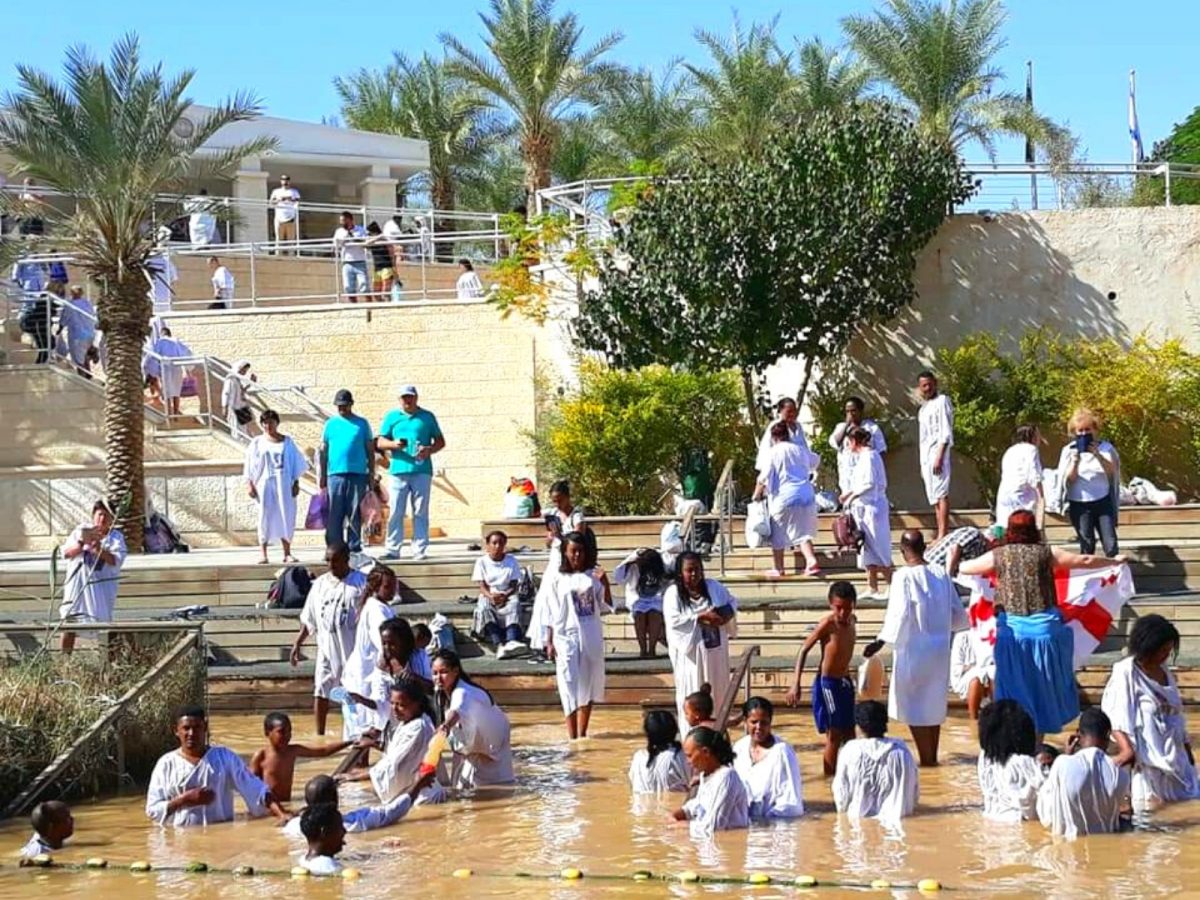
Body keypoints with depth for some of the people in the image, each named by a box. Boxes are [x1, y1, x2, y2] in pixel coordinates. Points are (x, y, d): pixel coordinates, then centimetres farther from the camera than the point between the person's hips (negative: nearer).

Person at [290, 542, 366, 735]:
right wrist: (298, 643, 8)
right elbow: (309, 618, 13)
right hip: (326, 648, 4)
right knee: (320, 692, 5)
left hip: (352, 649, -4)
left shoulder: (361, 583, -6)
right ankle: (319, 736, 15)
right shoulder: (320, 584, 7)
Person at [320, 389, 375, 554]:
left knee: (355, 514, 0)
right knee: (334, 514, -1)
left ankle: (354, 547, 4)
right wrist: (322, 475, 7)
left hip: (358, 474, -1)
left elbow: (370, 451, 11)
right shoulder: (330, 424, 11)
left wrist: (372, 474, 6)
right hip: (335, 474, 1)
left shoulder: (362, 424, 9)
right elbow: (323, 451, 12)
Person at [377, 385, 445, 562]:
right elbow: (380, 442, 11)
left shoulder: (427, 417, 12)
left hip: (422, 470, 0)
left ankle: (420, 550, 2)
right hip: (399, 470, 0)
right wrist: (394, 444, -10)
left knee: (420, 512, 0)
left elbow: (440, 441, 14)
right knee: (396, 512, -3)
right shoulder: (391, 417, 14)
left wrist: (429, 450, -7)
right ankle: (392, 549, 0)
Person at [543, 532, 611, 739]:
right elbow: (551, 614, 0)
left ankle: (582, 734, 21)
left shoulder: (593, 576, 4)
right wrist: (549, 642, -4)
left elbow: (606, 606, 5)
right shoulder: (558, 579, -1)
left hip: (591, 637, 3)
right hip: (567, 637, -3)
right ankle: (572, 737, -5)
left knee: (588, 685, 9)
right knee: (569, 686, -6)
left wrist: (605, 583, -9)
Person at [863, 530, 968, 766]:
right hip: (939, 650, 5)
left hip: (913, 651, -5)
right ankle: (932, 758, 25)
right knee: (934, 705, 18)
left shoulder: (903, 576, -14)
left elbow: (900, 614, -22)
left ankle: (926, 760, 3)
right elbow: (958, 613, 6)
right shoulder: (941, 574, 1)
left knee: (915, 706, 4)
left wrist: (881, 641, -16)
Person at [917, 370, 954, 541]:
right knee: (934, 497, 7)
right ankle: (940, 535, 8)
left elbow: (946, 432, -11)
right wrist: (923, 463, 17)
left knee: (941, 494, -13)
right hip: (925, 456, 9)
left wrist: (939, 456, -19)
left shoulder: (942, 401, -3)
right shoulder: (923, 408, 21)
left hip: (938, 451, -9)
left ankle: (943, 534, -18)